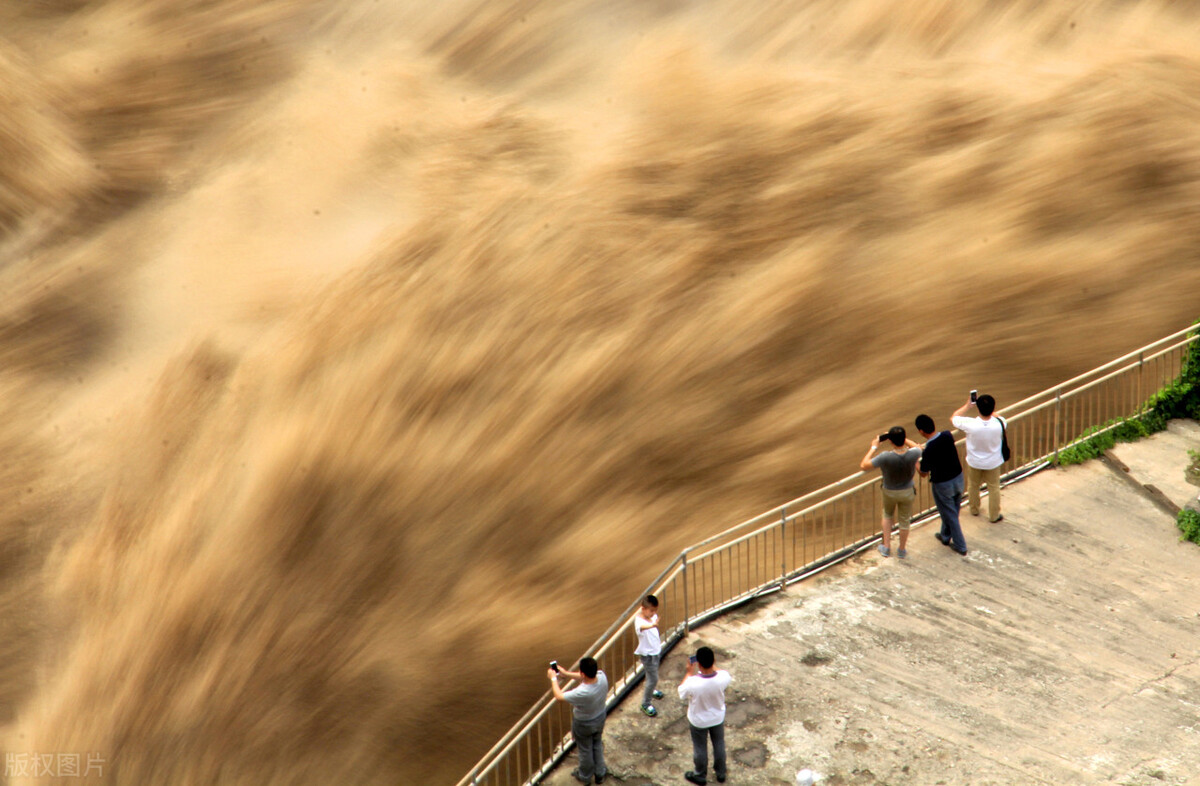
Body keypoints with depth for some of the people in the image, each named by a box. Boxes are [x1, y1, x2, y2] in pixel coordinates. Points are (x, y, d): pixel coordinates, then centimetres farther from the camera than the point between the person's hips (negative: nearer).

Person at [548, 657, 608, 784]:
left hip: (584, 724, -5)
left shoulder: (581, 693, -43)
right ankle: (600, 773, 49)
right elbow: (586, 677, -4)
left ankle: (585, 776, 47)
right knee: (598, 745, 29)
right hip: (600, 719, 5)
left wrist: (553, 678, -13)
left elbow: (559, 696, -27)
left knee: (585, 750, 22)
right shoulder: (602, 676, -28)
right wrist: (566, 673, -2)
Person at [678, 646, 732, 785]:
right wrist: (713, 665, 2)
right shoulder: (722, 677, -31)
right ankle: (720, 773, 48)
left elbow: (681, 692, -14)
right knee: (719, 744, 27)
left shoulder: (692, 683, -39)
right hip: (718, 718, 2)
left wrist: (689, 672, -8)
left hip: (698, 720, -2)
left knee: (700, 748, 23)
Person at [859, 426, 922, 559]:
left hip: (889, 492, -1)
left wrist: (873, 447, -14)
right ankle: (902, 550, 40)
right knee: (905, 520, 22)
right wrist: (901, 438, -2)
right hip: (907, 492, 1)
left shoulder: (885, 457, -36)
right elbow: (917, 447, 0)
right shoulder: (913, 454, -28)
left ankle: (886, 546, 34)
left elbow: (864, 466, -24)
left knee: (888, 514, 30)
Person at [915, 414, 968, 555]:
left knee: (950, 515, 12)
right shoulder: (947, 436, -13)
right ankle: (945, 536, 46)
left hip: (942, 484, -6)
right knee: (952, 511, 25)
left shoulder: (929, 451, -30)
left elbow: (923, 473, -17)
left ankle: (960, 546, 24)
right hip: (958, 477, 6)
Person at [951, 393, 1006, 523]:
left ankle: (974, 509, 47)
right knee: (994, 488, 21)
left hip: (974, 462, 0)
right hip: (993, 462, 0)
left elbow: (953, 418, -14)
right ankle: (994, 515, 35)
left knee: (973, 486, 26)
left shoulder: (970, 424, -34)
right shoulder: (998, 423, -30)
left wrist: (967, 406, -8)